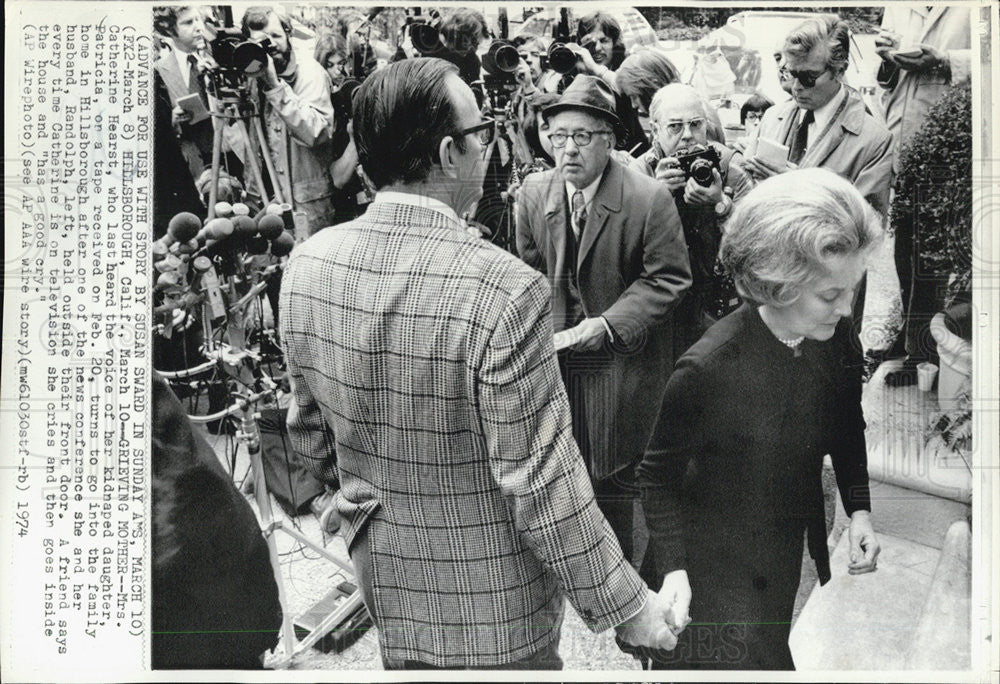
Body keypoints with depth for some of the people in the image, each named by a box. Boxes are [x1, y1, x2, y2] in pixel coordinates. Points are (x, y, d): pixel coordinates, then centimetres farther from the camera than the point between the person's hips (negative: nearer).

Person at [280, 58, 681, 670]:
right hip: (493, 610, -5)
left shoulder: (307, 265, -9)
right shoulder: (506, 292, -29)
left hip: (381, 575, 6)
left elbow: (311, 434, 4)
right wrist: (628, 606, -12)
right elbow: (543, 488, -25)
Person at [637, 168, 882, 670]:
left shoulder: (840, 342, -10)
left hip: (794, 552, 6)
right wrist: (673, 567, -22)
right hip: (716, 564, -5)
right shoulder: (709, 368, -28)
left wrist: (858, 509, -2)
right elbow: (658, 475, -15)